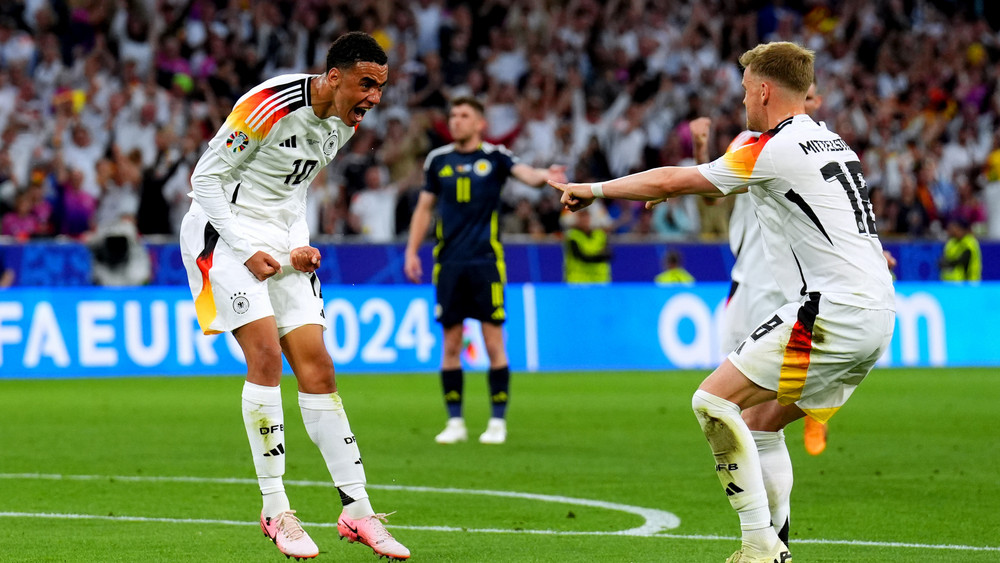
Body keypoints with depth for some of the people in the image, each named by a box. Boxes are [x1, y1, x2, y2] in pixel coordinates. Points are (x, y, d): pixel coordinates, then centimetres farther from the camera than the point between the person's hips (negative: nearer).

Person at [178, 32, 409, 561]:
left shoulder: (346, 121, 3)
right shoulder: (270, 106, -22)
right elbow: (205, 178, -16)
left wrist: (301, 245, 4)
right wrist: (247, 252, -18)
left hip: (281, 240, 7)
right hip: (227, 232, -7)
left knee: (316, 365, 0)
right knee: (266, 352, -18)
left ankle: (356, 509, 1)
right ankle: (275, 509, -13)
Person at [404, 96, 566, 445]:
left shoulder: (495, 157, 2)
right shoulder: (438, 160, 10)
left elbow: (526, 174, -15)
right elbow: (424, 207, 17)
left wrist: (545, 176, -38)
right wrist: (412, 252, 10)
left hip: (486, 262, -3)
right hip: (449, 264, 3)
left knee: (493, 342, -4)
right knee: (451, 344, 3)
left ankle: (498, 422, 3)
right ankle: (455, 422, 11)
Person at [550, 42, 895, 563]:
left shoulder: (774, 149, -7)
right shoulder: (830, 142, 19)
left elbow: (672, 181, 0)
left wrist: (594, 189, 13)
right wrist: (676, 191, 45)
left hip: (833, 310, -9)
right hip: (876, 312, 9)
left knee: (714, 402, -6)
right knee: (759, 421, 17)